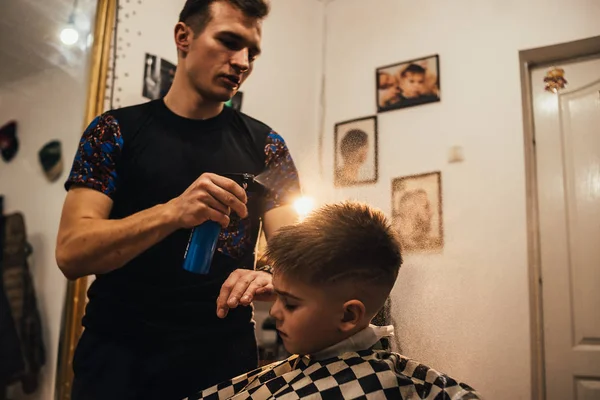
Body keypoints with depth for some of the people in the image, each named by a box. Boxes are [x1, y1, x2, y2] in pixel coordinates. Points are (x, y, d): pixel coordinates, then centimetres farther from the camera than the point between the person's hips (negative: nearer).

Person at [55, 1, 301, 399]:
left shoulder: (266, 145, 3)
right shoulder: (115, 131, -2)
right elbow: (71, 252, -11)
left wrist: (272, 279, -27)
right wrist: (173, 212, -28)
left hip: (226, 353, 2)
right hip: (117, 352, -1)